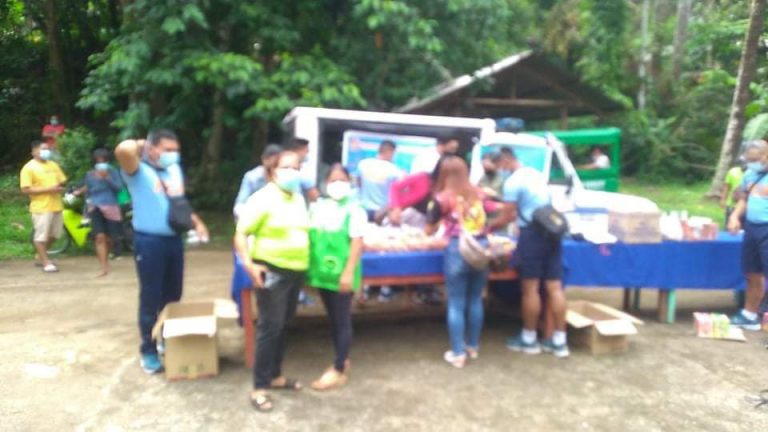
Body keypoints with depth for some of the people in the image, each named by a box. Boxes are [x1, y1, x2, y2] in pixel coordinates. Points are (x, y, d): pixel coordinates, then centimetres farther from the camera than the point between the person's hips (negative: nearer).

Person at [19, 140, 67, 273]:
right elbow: (25, 190, -13)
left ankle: (40, 256, 33)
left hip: (56, 206, 7)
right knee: (41, 236, -2)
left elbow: (62, 181, 20)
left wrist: (60, 188, -4)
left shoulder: (53, 165, 13)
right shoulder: (28, 168, -7)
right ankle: (46, 262, 7)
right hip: (41, 207, -7)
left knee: (54, 234, 14)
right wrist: (47, 189, -19)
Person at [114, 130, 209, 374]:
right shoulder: (139, 171, -11)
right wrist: (141, 146, -11)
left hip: (174, 240, 7)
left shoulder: (175, 170, 12)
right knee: (151, 299, 1)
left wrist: (197, 222, 12)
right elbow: (123, 150, -33)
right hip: (149, 242, -7)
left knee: (173, 296, 16)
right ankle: (148, 351, 14)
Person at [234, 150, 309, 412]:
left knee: (283, 325, 16)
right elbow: (241, 234, -15)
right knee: (270, 327, -5)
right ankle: (259, 387, 6)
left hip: (296, 271, 8)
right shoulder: (263, 199, -12)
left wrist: (307, 261, 15)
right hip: (272, 271, -7)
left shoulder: (298, 198, 11)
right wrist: (249, 264, -26)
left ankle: (275, 375, 31)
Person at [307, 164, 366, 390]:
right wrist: (309, 266, 8)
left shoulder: (354, 210, -8)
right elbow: (309, 237, 13)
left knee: (342, 320, 2)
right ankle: (342, 358, 32)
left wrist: (349, 272, -19)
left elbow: (357, 242, -13)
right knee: (333, 318, 16)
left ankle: (338, 371, 9)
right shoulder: (317, 207, 9)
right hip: (322, 271, 6)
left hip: (341, 274, -6)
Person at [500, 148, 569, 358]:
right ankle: (559, 341, 13)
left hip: (532, 234, -8)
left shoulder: (513, 182, -10)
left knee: (530, 288, 2)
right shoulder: (536, 174, 16)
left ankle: (529, 339, 14)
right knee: (554, 287, 7)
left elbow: (508, 216, -8)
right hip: (551, 231, 8)